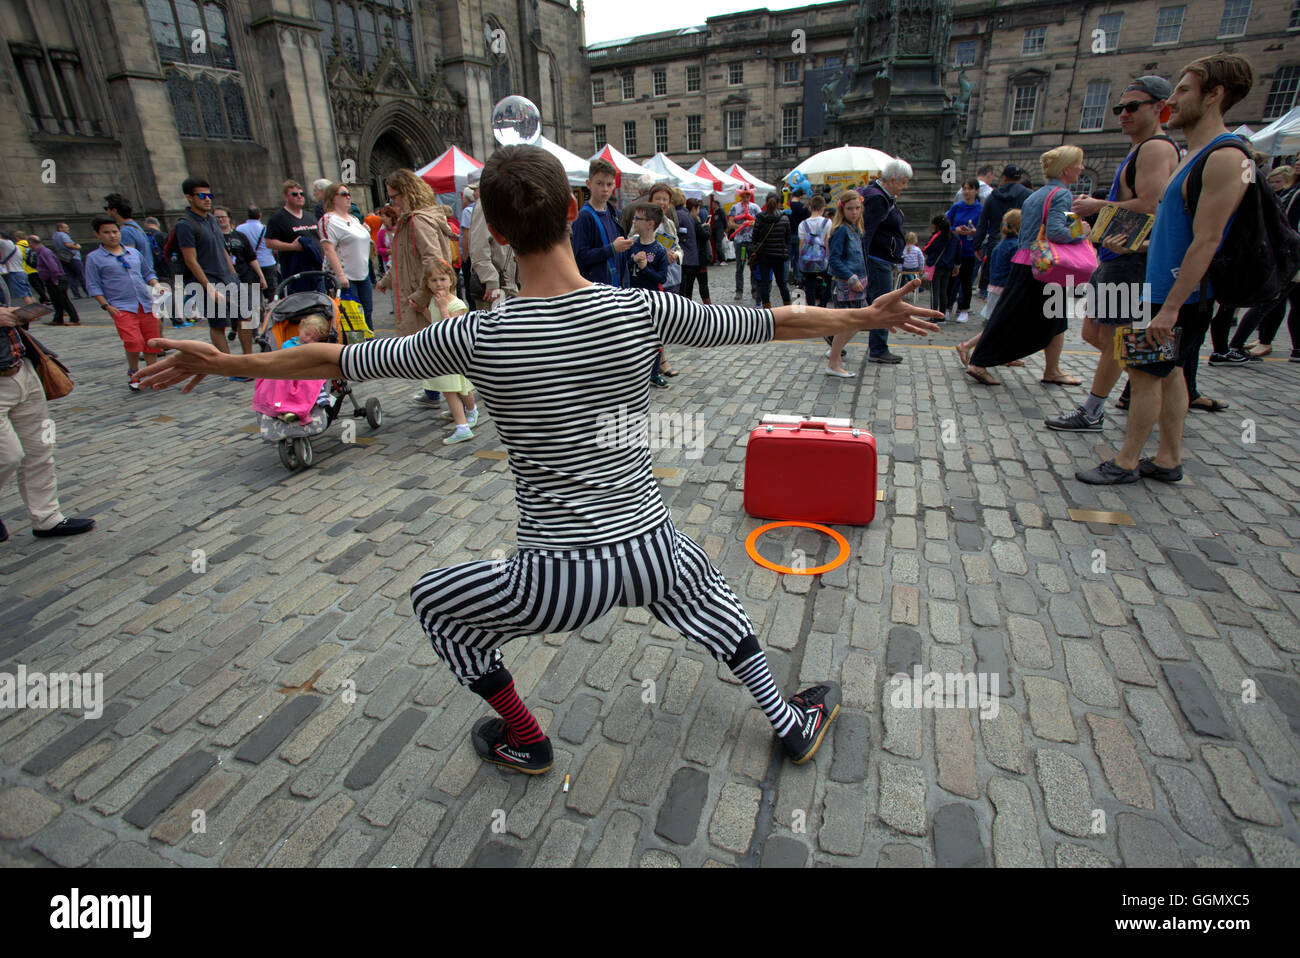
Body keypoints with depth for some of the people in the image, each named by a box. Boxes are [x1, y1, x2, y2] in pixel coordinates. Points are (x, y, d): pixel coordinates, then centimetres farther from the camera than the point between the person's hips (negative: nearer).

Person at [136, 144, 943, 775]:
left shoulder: (476, 338, -11)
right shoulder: (641, 310, -8)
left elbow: (336, 360, 3)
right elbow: (773, 323, 2)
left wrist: (227, 362, 20)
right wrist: (866, 317, 18)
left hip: (558, 579, -2)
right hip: (651, 553, 3)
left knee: (435, 602, 27)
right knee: (709, 598, 37)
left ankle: (527, 742, 42)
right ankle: (794, 725, 47)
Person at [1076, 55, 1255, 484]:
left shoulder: (1224, 157, -16)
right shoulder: (1192, 155, 15)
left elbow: (1206, 241, -22)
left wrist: (1170, 307, -24)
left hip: (1180, 294, -10)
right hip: (1163, 286, 10)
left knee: (1146, 374, -4)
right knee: (1170, 373, 12)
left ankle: (1127, 463, 6)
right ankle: (1168, 460, 21)